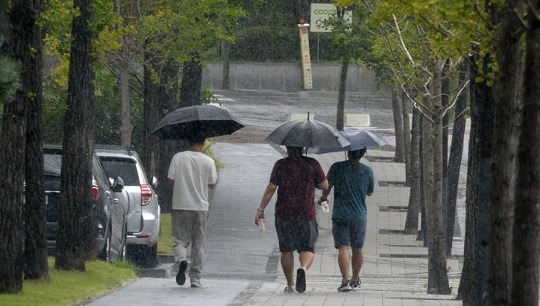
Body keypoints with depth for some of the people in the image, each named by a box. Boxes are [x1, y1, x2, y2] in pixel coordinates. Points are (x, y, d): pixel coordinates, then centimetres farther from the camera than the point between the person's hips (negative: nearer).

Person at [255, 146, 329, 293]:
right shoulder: (312, 164, 0)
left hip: (284, 214, 0)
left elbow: (270, 188, -4)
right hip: (306, 215, 0)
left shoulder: (280, 165, 0)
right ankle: (303, 268, -25)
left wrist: (261, 209, 0)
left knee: (286, 250, 11)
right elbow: (325, 186, 4)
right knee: (307, 249, 6)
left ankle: (290, 285, 14)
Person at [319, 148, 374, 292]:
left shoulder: (337, 168, -6)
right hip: (359, 214, 2)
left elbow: (327, 187, -1)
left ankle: (345, 280, -18)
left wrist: (323, 198, 20)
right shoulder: (368, 171, 0)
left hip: (340, 214, -2)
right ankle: (355, 280, 24)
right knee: (357, 249, 14)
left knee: (343, 247, -5)